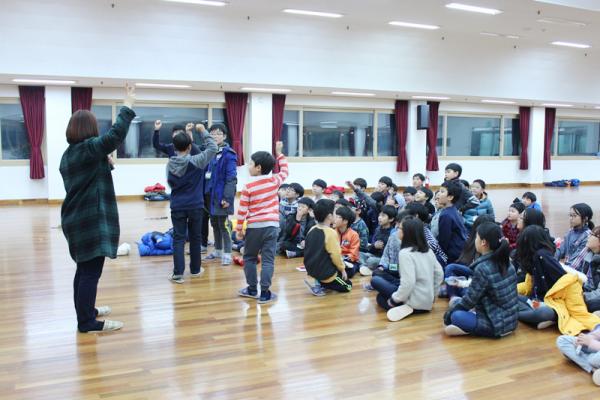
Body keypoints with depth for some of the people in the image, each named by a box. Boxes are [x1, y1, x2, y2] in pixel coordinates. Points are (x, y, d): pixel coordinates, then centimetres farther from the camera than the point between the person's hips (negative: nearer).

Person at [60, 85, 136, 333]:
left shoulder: (68, 154, 13)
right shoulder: (90, 148, -15)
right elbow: (116, 134, -26)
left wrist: (106, 163, 13)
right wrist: (128, 105, -18)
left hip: (76, 219, 10)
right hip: (92, 220, -10)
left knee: (85, 268, 19)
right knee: (91, 271, -5)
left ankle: (85, 311, 30)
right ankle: (87, 322, -1)